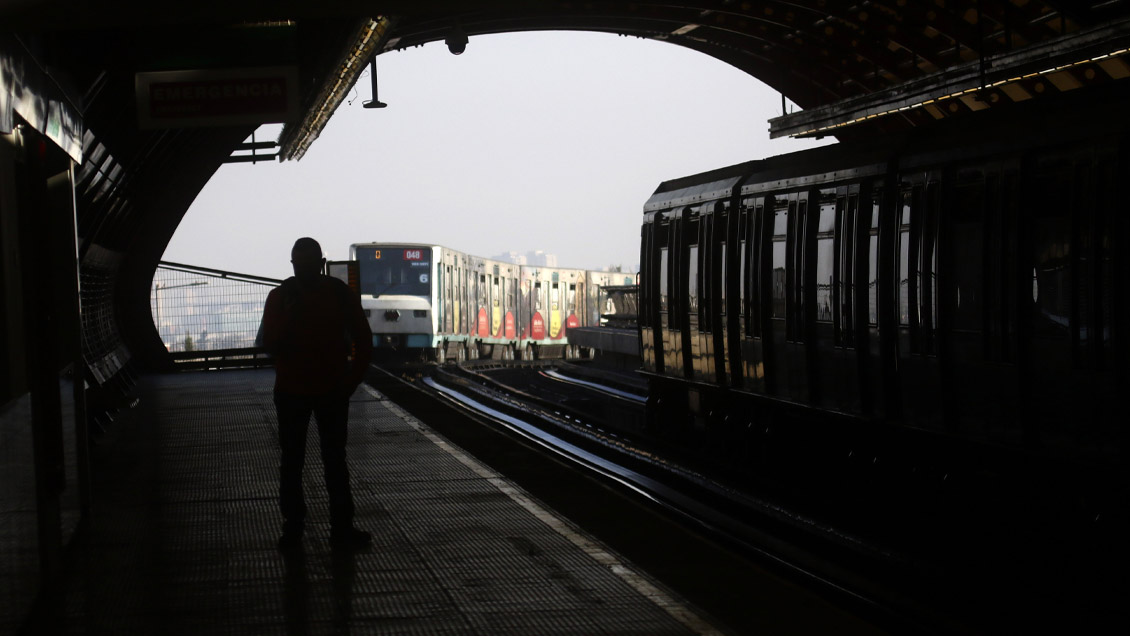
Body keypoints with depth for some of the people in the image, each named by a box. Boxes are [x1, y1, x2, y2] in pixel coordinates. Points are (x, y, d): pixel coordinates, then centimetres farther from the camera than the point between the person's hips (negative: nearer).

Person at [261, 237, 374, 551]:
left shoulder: (340, 294, -4)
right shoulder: (280, 297, -5)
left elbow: (363, 340, 3)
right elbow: (271, 345, -10)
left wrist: (351, 380, -3)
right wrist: (289, 319, -26)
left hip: (333, 392, 0)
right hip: (291, 392, 0)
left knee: (336, 461, 7)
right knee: (291, 463, 5)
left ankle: (342, 527, 12)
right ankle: (292, 527, 12)